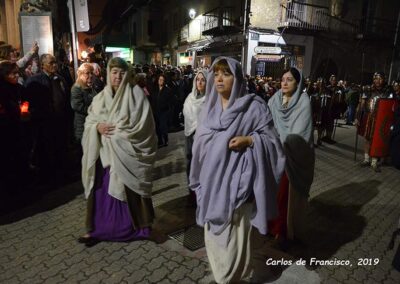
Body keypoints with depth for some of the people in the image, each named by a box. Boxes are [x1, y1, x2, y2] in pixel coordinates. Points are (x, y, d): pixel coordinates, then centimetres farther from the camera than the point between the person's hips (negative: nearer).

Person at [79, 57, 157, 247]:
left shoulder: (136, 94, -4)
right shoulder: (100, 98, 10)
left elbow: (141, 125, -11)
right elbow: (89, 121, 9)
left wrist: (117, 131, -14)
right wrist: (98, 127, -13)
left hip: (126, 153, -4)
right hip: (104, 152, 4)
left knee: (128, 192, 4)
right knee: (102, 191, 9)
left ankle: (134, 227, 21)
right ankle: (99, 228, 23)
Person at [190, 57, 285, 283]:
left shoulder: (254, 106, -9)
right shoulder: (210, 106, 6)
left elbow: (271, 139, -5)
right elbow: (201, 143, 11)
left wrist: (249, 140, -24)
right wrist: (199, 179, 13)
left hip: (235, 182, -5)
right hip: (211, 181, 6)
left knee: (233, 235, 6)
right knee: (214, 231, 19)